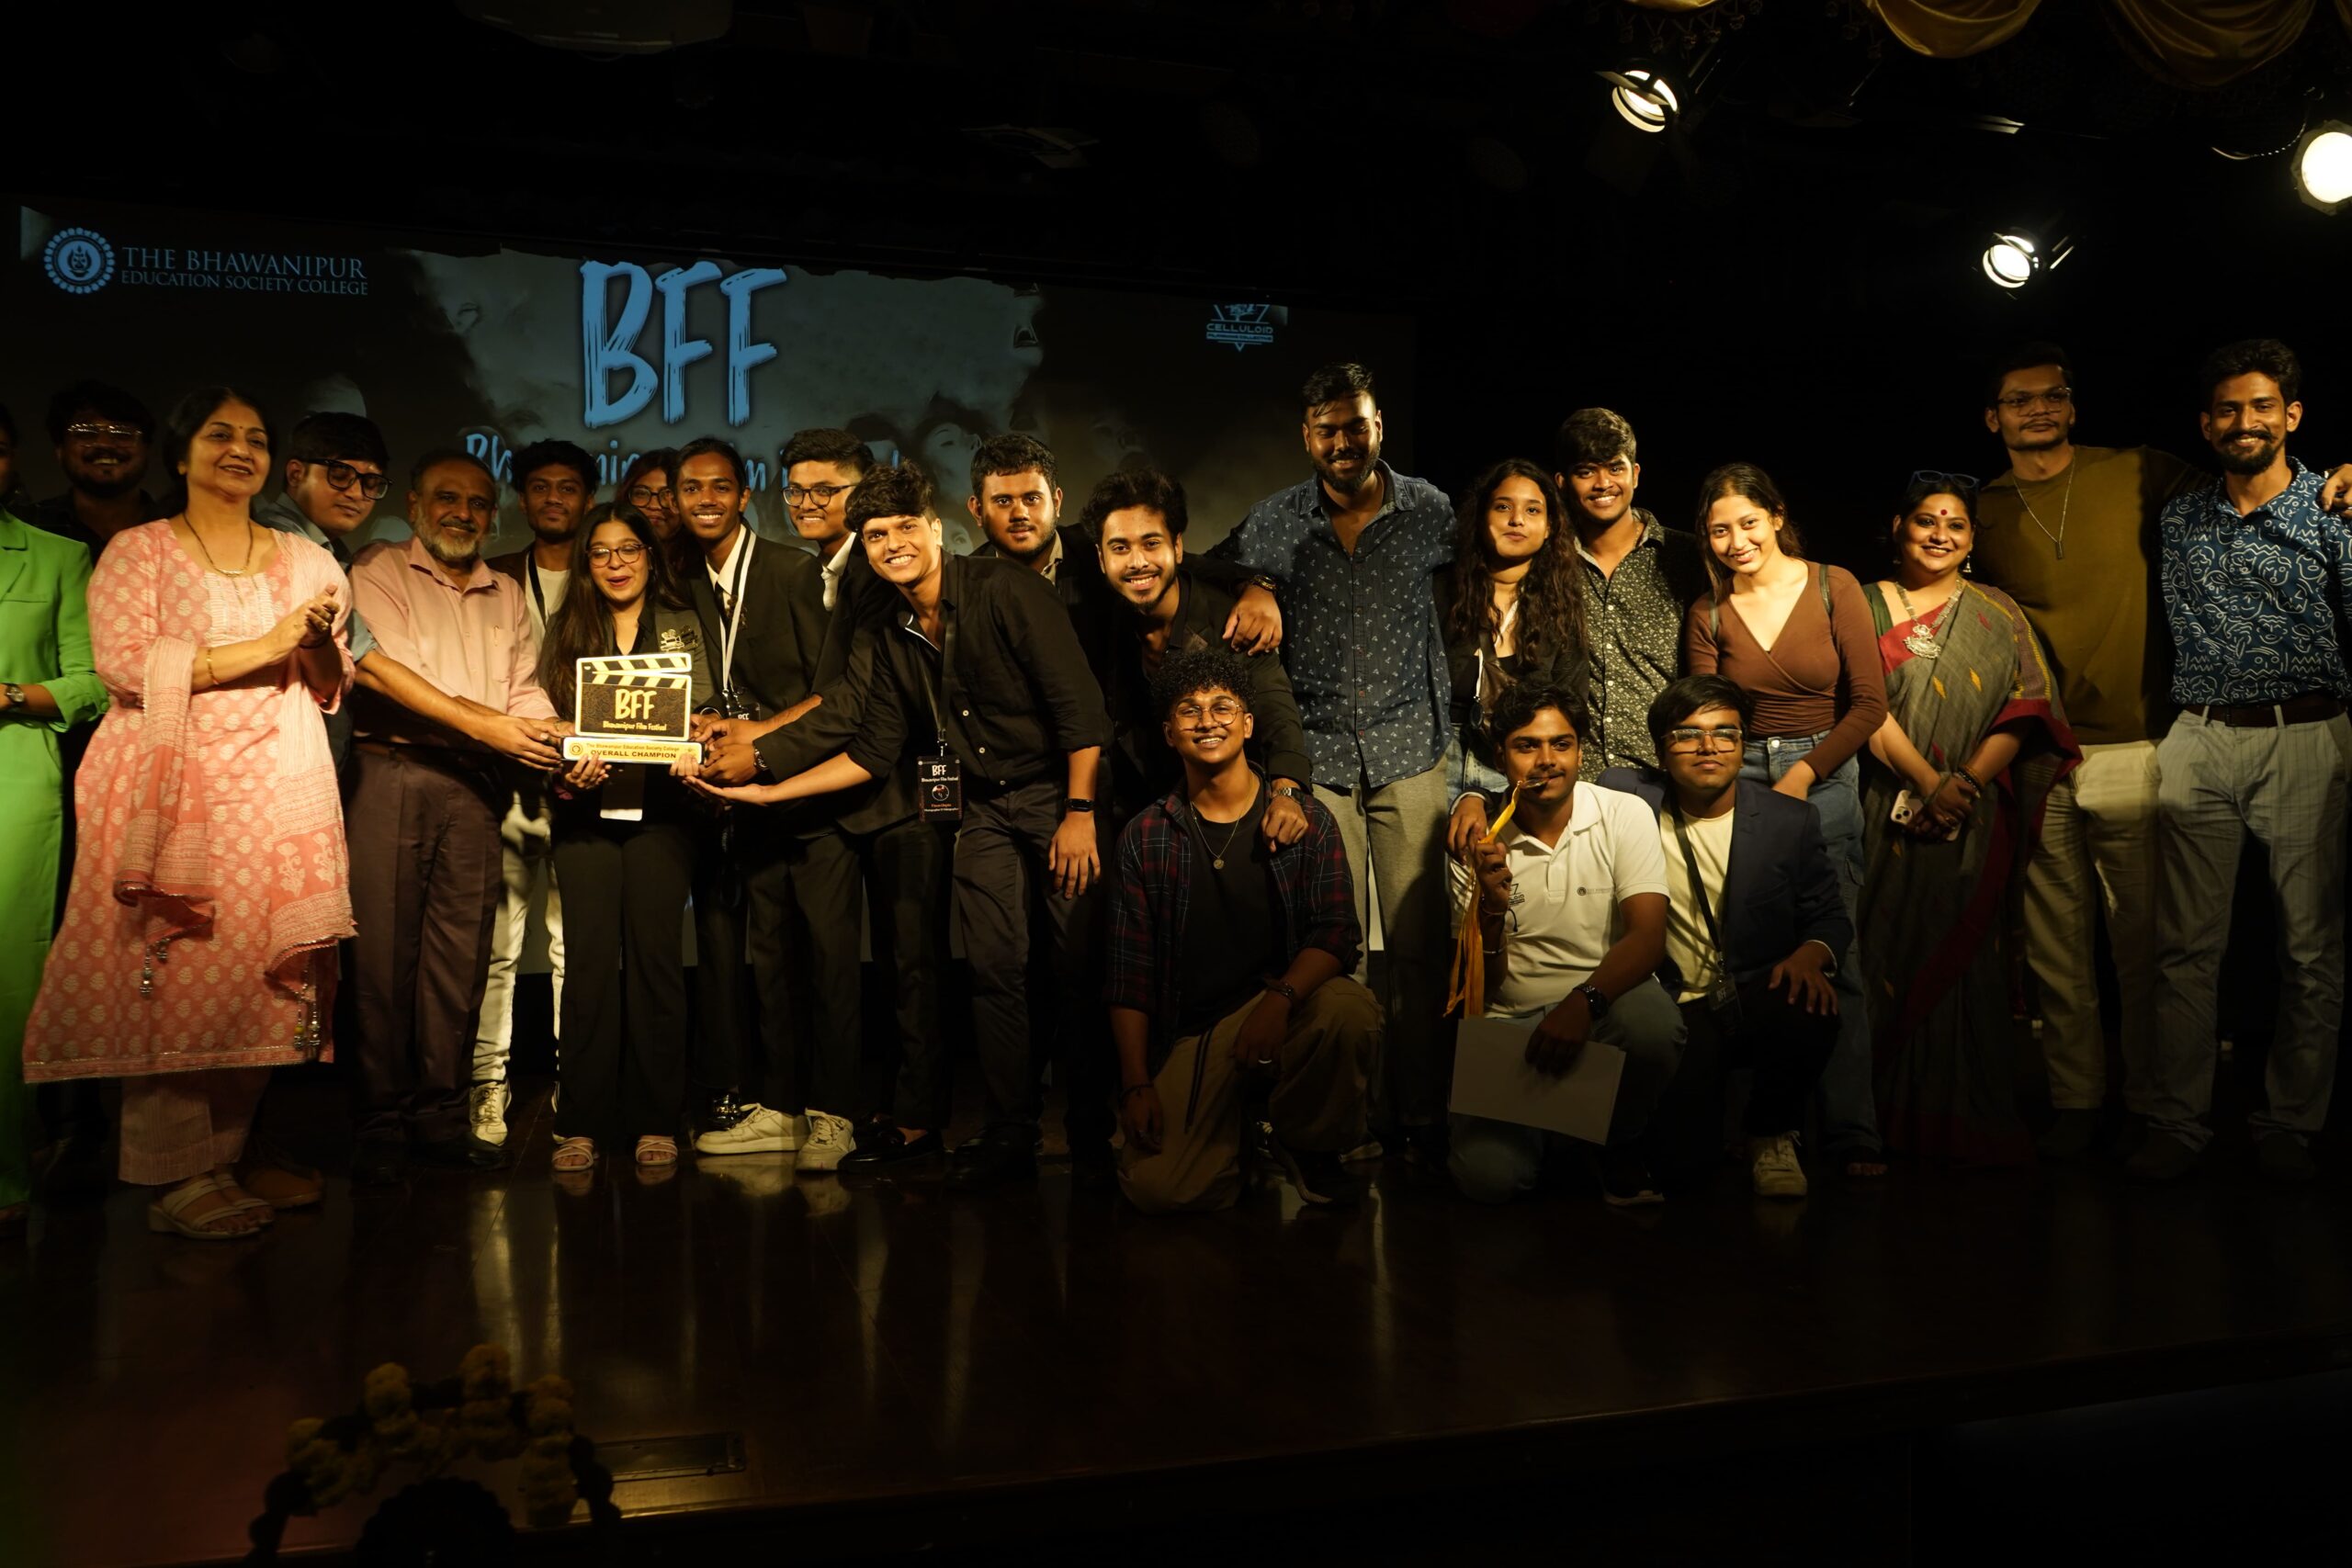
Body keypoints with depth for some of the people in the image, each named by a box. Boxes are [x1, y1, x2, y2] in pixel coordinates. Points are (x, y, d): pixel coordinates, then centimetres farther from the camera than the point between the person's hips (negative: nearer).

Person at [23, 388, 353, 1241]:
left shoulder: (307, 561, 17)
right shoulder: (137, 551, 6)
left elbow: (333, 688, 16)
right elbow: (125, 663, -8)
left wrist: (318, 645, -6)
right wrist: (261, 648, -11)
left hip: (276, 792, 3)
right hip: (170, 790, -3)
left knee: (260, 971, -2)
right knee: (174, 971, -8)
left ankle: (222, 1154, 8)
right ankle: (178, 1177, -1)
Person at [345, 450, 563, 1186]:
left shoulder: (507, 596, 21)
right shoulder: (377, 572, 5)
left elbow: (526, 693, 12)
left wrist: (567, 743, -8)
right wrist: (494, 723, -14)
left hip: (474, 785, 4)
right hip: (393, 772, -4)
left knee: (460, 952, 4)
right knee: (383, 947, -4)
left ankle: (441, 1111, 11)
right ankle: (381, 1119, 3)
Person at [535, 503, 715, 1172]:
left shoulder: (689, 627, 12)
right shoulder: (566, 630, 15)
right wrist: (567, 772, -10)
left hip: (661, 809, -1)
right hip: (586, 809, 1)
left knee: (655, 955, -3)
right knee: (591, 959, -3)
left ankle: (655, 1121, 3)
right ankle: (581, 1122, 4)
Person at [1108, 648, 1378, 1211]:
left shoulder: (1306, 820, 3)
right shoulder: (1144, 838, 5)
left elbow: (1337, 933, -7)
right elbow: (1127, 972, 4)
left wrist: (1282, 998, -27)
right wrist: (1137, 1084, -4)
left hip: (1286, 1006, 0)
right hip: (1188, 1031, 0)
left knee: (1350, 1011, -34)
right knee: (1157, 1189, -20)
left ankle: (1307, 1145, -2)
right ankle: (1230, 1128, 17)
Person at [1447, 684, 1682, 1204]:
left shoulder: (1625, 816, -2)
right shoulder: (1477, 843, 1)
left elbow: (1648, 936, -15)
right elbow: (1479, 987, 2)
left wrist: (1582, 1003, -33)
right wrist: (1491, 907, -19)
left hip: (1606, 1004, 0)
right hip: (1512, 1024, 1)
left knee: (1651, 1019, -37)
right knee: (1488, 1177, -22)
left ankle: (1621, 1144, -3)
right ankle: (1549, 1130, 17)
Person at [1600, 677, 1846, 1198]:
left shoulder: (1790, 823, 3)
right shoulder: (1624, 797, 0)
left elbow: (1830, 916, 9)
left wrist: (1811, 955, -14)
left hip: (1762, 996, 1)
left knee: (1811, 1013, -37)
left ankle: (1772, 1136, -2)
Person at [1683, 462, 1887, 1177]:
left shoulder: (1833, 587, 1)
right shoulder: (1706, 615, 7)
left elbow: (1870, 703, -1)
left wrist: (1802, 777, -7)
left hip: (1826, 776, -1)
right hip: (1739, 783, 2)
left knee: (1831, 956, -8)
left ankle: (1851, 1132, -1)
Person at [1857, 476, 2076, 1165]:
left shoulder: (1997, 613, 11)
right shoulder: (1867, 605, 7)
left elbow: (2024, 709, 1)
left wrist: (1966, 783, -12)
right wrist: (1929, 782, -13)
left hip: (1971, 818, 1)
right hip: (1886, 814, -1)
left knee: (1961, 952, 1)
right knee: (1886, 949, -1)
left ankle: (1962, 1119, 10)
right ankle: (1890, 1114, 8)